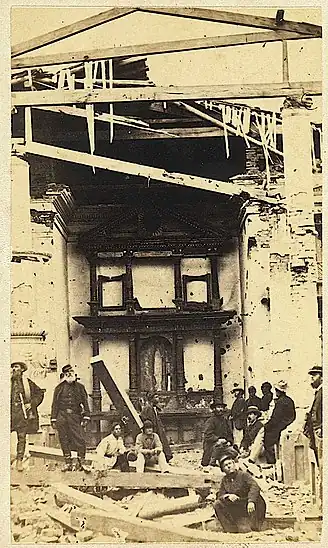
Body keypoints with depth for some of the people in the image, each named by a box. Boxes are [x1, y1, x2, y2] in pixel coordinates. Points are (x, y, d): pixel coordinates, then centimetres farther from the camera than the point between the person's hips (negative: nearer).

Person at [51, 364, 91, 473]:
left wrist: (86, 417, 1)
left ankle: (82, 462, -2)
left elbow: (85, 402, 9)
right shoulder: (59, 388, 9)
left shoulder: (79, 387, 11)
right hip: (62, 416, 0)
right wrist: (53, 419, 4)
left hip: (75, 416, 0)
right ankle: (68, 463, 11)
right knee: (64, 440, 3)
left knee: (80, 438, -9)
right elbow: (55, 404, 9)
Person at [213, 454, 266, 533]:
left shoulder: (244, 475, -7)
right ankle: (231, 528, -12)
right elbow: (219, 495, 3)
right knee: (218, 505, -15)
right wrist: (228, 496, -21)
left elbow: (254, 487, -23)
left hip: (248, 506, -4)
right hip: (235, 508, 4)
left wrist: (251, 501, -41)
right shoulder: (225, 480, 9)